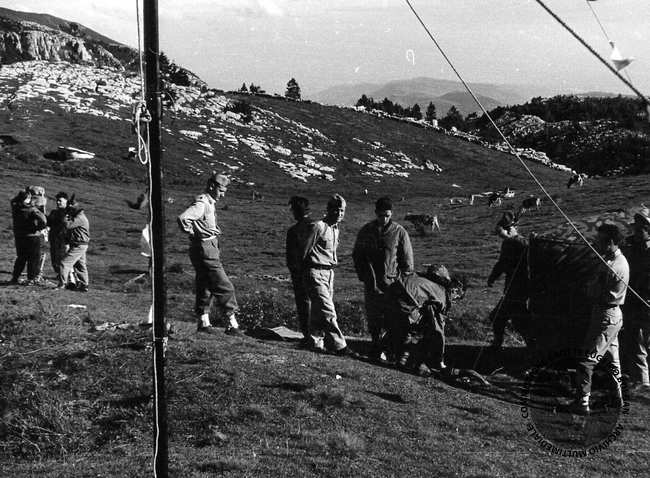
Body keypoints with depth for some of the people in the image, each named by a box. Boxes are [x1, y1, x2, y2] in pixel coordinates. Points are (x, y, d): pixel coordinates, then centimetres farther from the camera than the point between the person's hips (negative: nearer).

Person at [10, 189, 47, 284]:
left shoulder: (15, 207, -3)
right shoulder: (32, 209, -18)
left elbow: (13, 200, 21)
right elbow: (43, 220, -27)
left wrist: (22, 194, 14)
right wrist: (40, 228, -10)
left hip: (18, 237, 5)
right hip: (33, 237, -5)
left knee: (20, 258, 19)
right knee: (33, 259, 7)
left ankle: (14, 278, 19)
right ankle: (32, 278, 9)